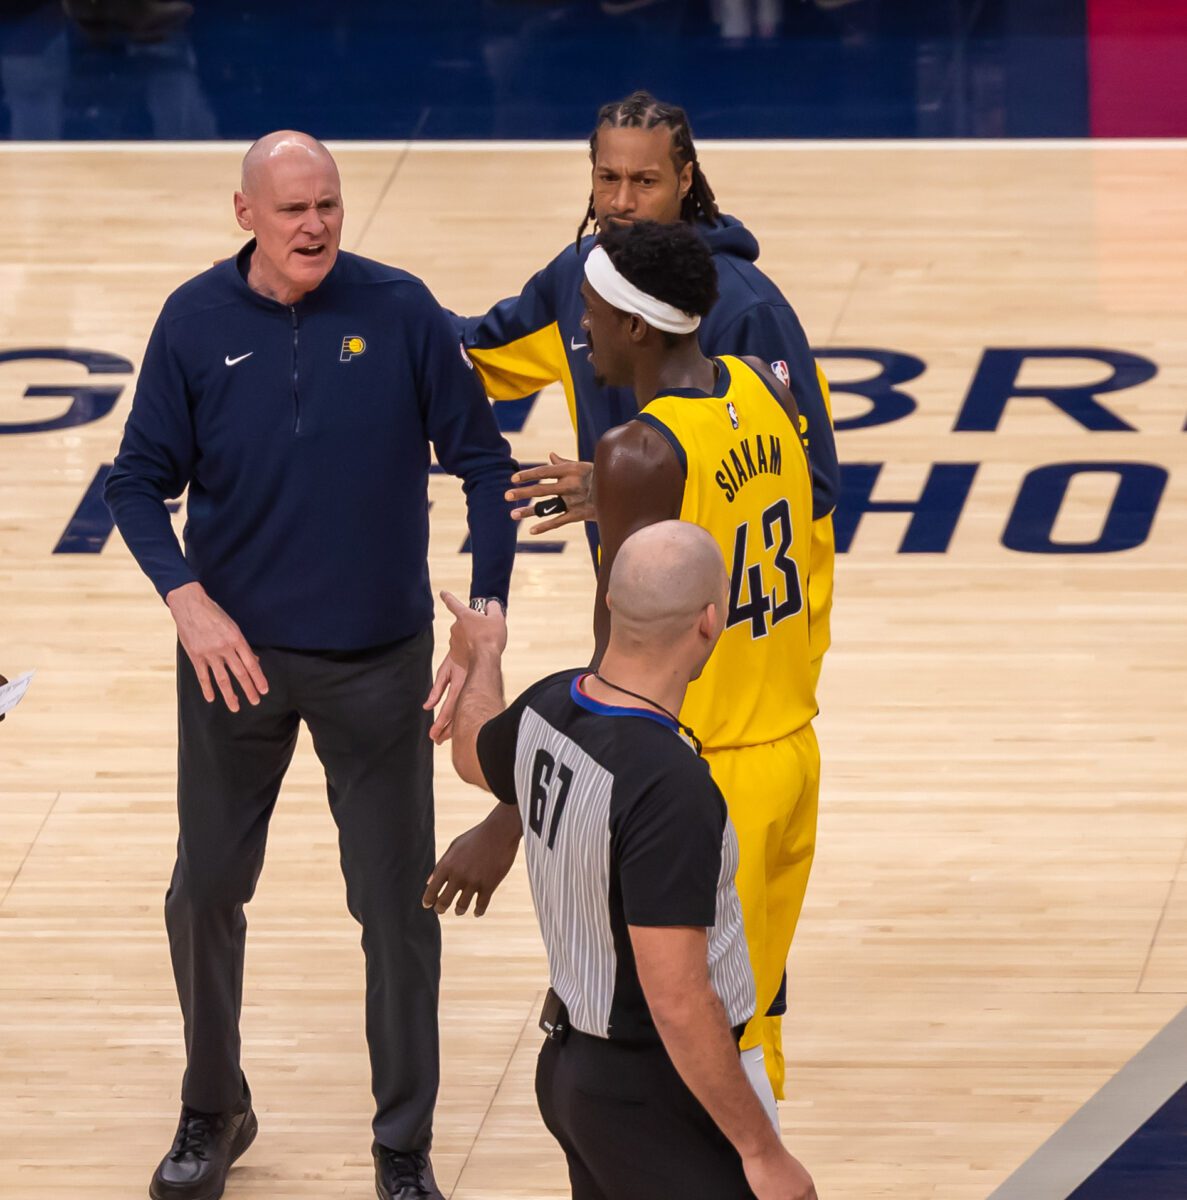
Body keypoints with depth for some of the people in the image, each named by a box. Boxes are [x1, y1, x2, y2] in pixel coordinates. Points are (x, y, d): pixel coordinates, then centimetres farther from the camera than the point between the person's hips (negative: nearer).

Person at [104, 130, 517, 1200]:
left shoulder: (399, 310, -9)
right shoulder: (196, 322, -6)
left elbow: (482, 460, -3)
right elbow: (139, 480, -1)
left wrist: (488, 609, -12)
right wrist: (187, 600, -16)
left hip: (378, 661, -1)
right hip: (236, 654, 1)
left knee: (398, 905, 5)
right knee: (206, 891, 11)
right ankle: (213, 1113, 32)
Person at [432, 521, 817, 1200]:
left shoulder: (548, 709, -3)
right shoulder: (670, 787, -29)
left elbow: (475, 754, 23)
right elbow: (678, 1002, -29)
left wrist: (484, 654, 43)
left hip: (570, 1062, 9)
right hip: (654, 1095, -9)